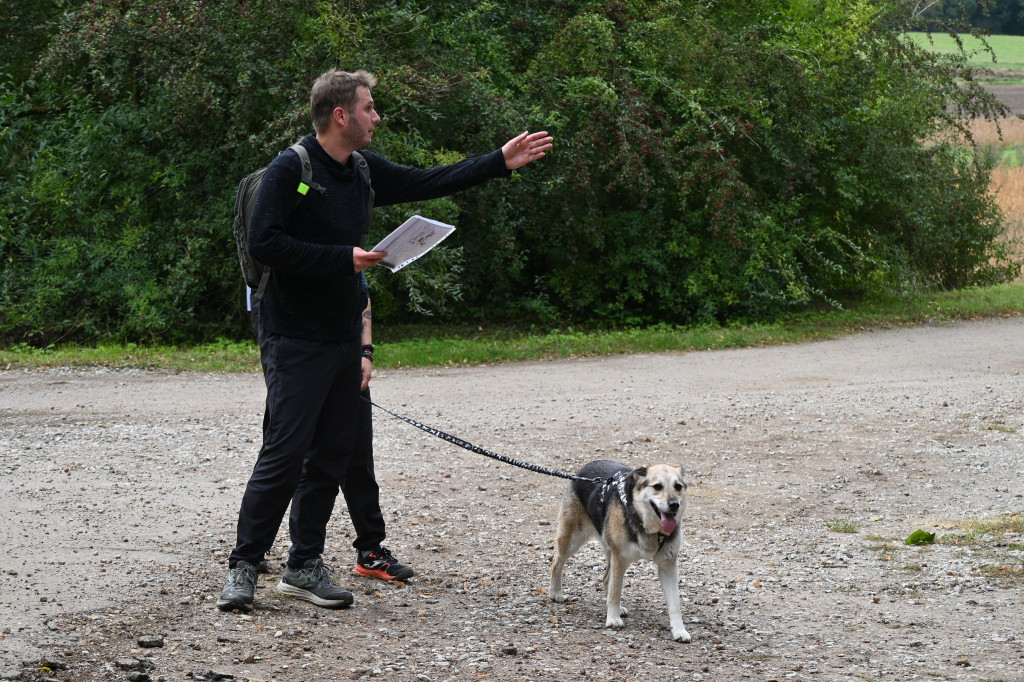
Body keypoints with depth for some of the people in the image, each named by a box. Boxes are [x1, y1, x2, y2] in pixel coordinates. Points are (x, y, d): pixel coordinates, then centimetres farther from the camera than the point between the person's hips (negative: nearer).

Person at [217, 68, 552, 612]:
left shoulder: (363, 173, 12)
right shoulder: (290, 170, -11)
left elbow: (426, 182, 21)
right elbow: (264, 243, -19)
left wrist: (501, 162, 20)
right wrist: (343, 258, -19)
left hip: (343, 339, 8)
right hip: (295, 339, -8)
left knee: (336, 454, 7)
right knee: (284, 454, -9)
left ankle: (304, 565, 15)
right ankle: (243, 567, -1)